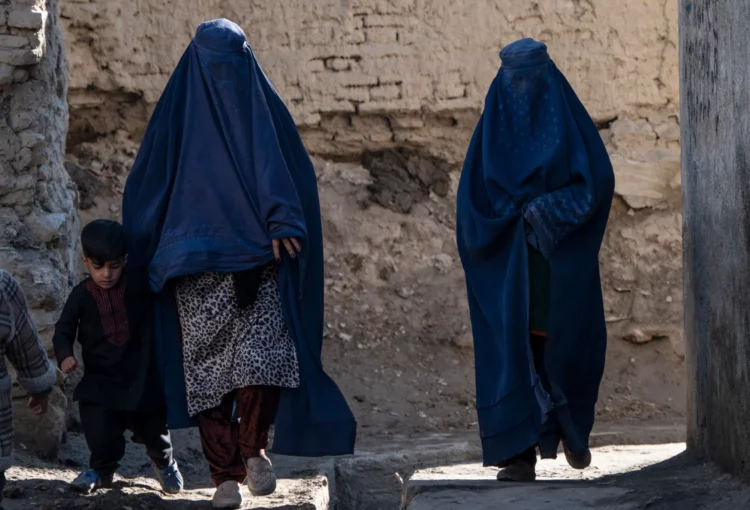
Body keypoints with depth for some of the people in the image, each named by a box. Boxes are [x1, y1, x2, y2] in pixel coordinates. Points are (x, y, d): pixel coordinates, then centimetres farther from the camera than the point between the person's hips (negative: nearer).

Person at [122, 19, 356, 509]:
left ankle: (252, 447, 7)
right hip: (197, 265, 0)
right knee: (209, 367, -4)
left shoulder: (264, 105, 9)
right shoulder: (177, 112, 9)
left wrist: (282, 221, -16)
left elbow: (288, 169, 1)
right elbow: (148, 183, 12)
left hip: (259, 262, 0)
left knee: (263, 354, -15)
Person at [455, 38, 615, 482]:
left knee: (568, 343, 1)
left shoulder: (569, 120, 2)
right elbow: (477, 188, 1)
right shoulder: (495, 123, 7)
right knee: (513, 347, -6)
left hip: (563, 259, -1)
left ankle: (573, 429, 29)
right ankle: (520, 451, -6)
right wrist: (518, 208, -15)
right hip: (510, 262, 1)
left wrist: (550, 207, -18)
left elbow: (599, 177, -6)